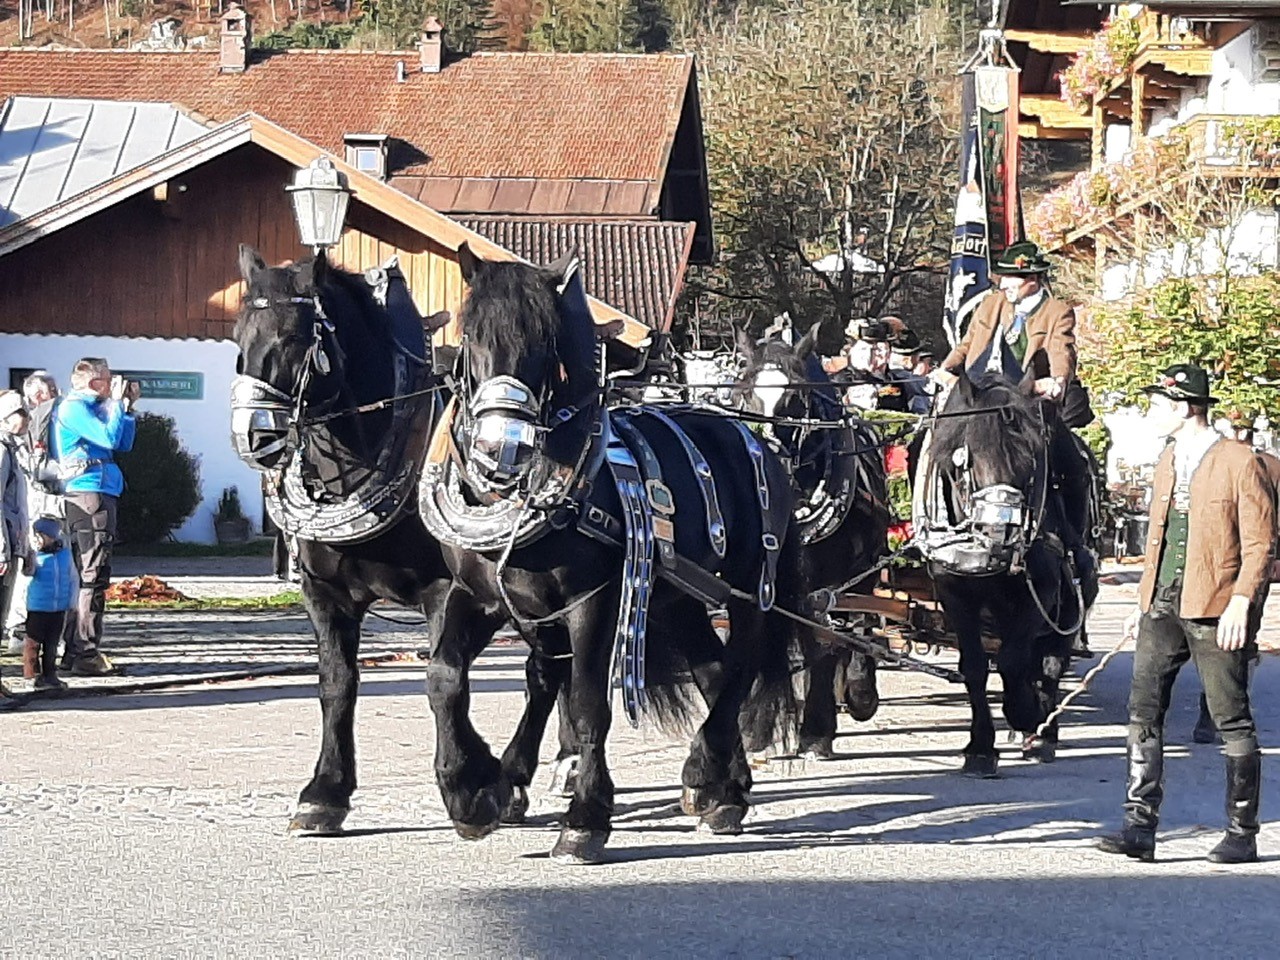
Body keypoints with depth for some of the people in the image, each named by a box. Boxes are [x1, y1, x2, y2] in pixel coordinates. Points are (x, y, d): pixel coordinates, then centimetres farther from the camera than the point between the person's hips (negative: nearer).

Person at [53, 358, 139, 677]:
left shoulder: (90, 408, 19)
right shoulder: (74, 408, -10)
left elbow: (124, 444, 19)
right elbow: (109, 438, -21)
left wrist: (127, 406, 12)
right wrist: (118, 403, -9)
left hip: (100, 495, 11)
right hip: (89, 495, -11)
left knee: (89, 574, 15)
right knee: (94, 575, -12)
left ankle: (76, 650, 22)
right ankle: (87, 654, -13)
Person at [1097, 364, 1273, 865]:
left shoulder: (1239, 462, -8)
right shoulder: (1168, 461, 16)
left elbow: (1260, 541, -9)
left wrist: (1240, 603, -18)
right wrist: (1144, 602, 18)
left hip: (1214, 611, -7)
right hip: (1163, 606, 7)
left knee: (1232, 723, 1)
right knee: (1144, 713, -1)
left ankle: (1242, 833, 10)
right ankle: (1140, 826, 1)